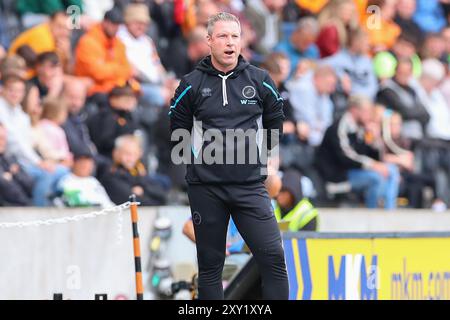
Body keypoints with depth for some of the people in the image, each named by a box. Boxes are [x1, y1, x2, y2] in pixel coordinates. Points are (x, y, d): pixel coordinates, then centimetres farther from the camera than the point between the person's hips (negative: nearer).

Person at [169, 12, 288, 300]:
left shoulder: (259, 81, 3)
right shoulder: (192, 85, 2)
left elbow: (276, 123, 15)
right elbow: (178, 130, 11)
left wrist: (256, 151, 10)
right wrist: (196, 156, 6)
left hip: (250, 185, 0)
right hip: (205, 187, 0)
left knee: (273, 257, -10)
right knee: (210, 264, 6)